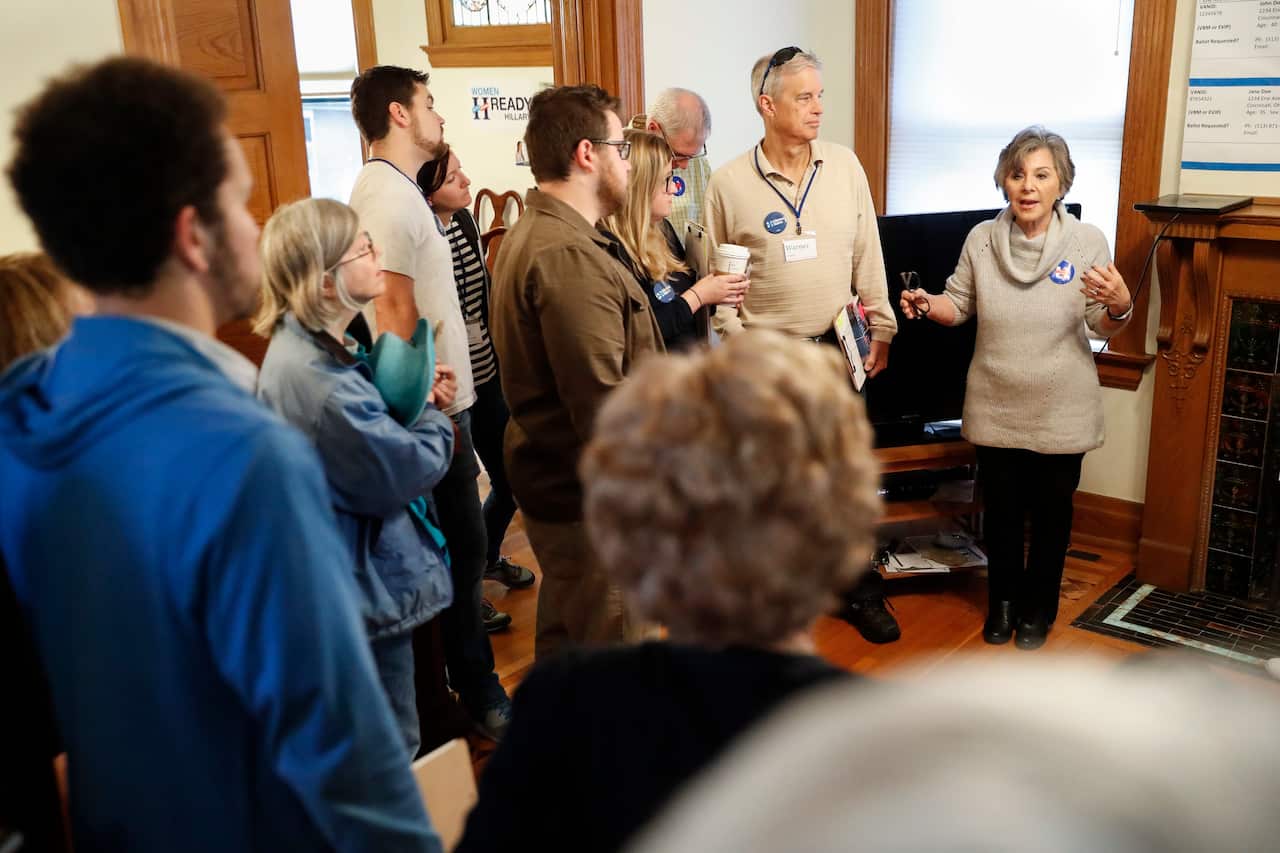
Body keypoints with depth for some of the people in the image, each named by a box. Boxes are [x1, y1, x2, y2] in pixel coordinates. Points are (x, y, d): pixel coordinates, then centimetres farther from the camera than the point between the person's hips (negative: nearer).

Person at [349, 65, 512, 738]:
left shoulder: (394, 189, 15)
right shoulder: (389, 195, -17)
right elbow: (395, 315, -22)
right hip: (433, 409, -10)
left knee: (457, 549, 18)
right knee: (459, 551, 1)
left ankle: (469, 677, 31)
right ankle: (476, 693, 14)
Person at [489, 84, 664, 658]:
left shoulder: (533, 231, 12)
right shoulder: (569, 255, -24)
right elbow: (604, 406, -28)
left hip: (553, 478, 11)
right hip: (586, 498, -11)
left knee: (563, 643, 24)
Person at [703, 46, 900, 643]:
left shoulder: (845, 165, -1)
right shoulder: (729, 182, -8)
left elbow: (867, 257, 5)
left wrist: (880, 329, 6)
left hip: (839, 348, 2)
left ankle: (862, 591, 29)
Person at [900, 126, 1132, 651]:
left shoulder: (1087, 242, -10)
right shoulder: (981, 239, -5)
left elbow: (1104, 327, -6)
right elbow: (958, 304, 3)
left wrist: (1120, 307, -28)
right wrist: (926, 305, -17)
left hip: (1061, 412, -1)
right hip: (996, 407, 1)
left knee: (1051, 512, 14)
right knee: (1001, 509, 15)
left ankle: (1039, 606, 35)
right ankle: (1003, 598, 37)